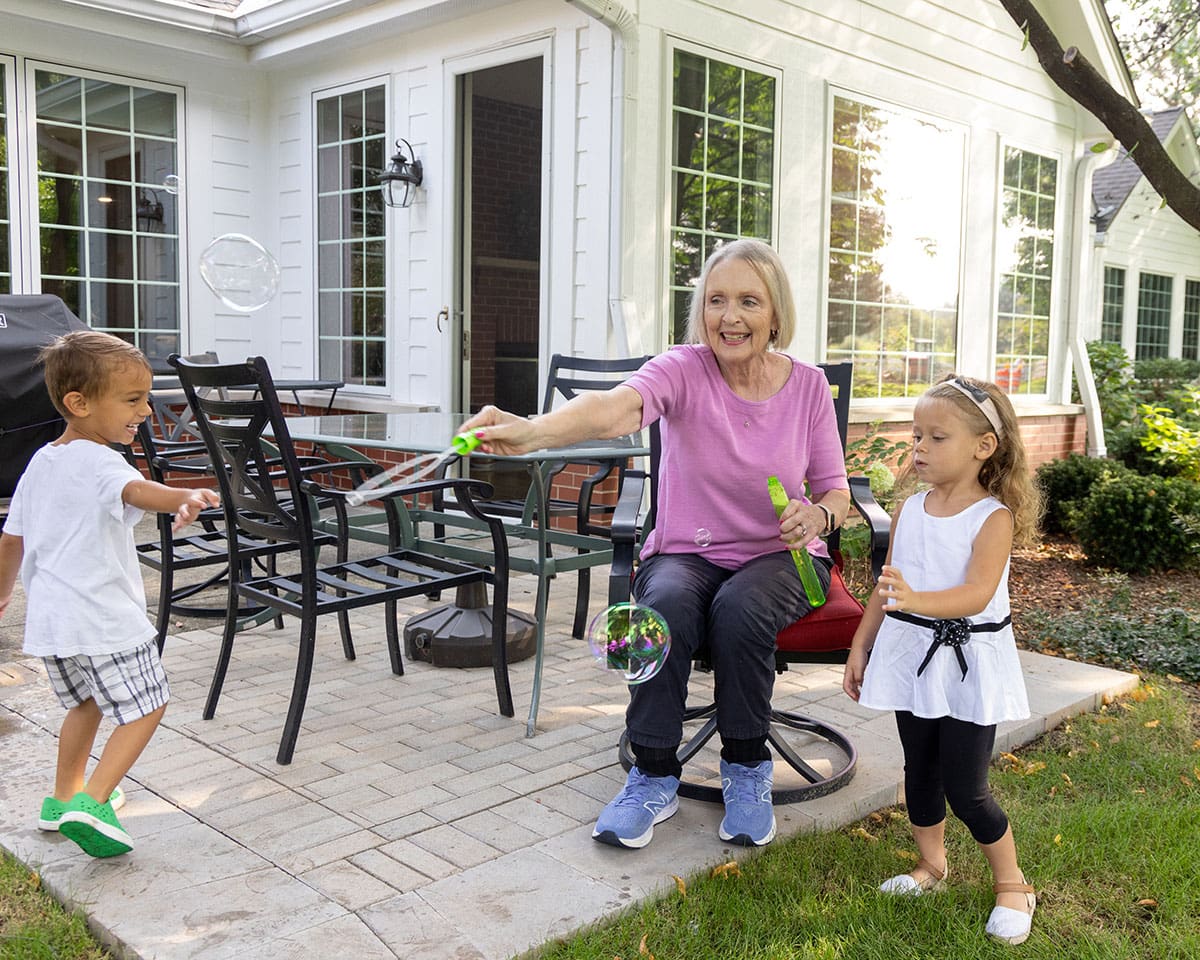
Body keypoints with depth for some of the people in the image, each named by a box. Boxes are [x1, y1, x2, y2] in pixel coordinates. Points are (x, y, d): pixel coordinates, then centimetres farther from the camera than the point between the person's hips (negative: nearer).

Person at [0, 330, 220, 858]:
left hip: (48, 617, 9)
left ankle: (63, 798, 38)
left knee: (85, 703, 26)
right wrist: (186, 499, -59)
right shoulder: (98, 461, -16)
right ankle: (91, 804, -10)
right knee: (144, 707, 1)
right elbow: (137, 490, -40)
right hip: (104, 617, -9)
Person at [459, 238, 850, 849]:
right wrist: (535, 430, -56)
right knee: (666, 608, -33)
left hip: (779, 558, 1)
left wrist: (818, 516, -23)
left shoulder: (808, 385, -4)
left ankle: (747, 769, -5)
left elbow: (835, 491, 2)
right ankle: (653, 776, -11)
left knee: (739, 610, -32)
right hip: (685, 553, 0)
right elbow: (618, 406, -35)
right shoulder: (685, 369, -12)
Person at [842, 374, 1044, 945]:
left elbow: (977, 594, -29)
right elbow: (885, 588, 11)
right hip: (911, 656, 5)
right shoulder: (909, 511, 2)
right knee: (920, 769, 16)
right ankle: (931, 865, 37)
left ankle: (1011, 884, 21)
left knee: (965, 788, -1)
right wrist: (860, 647, 12)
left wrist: (917, 600, -45)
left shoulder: (994, 518, -14)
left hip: (968, 662, -5)